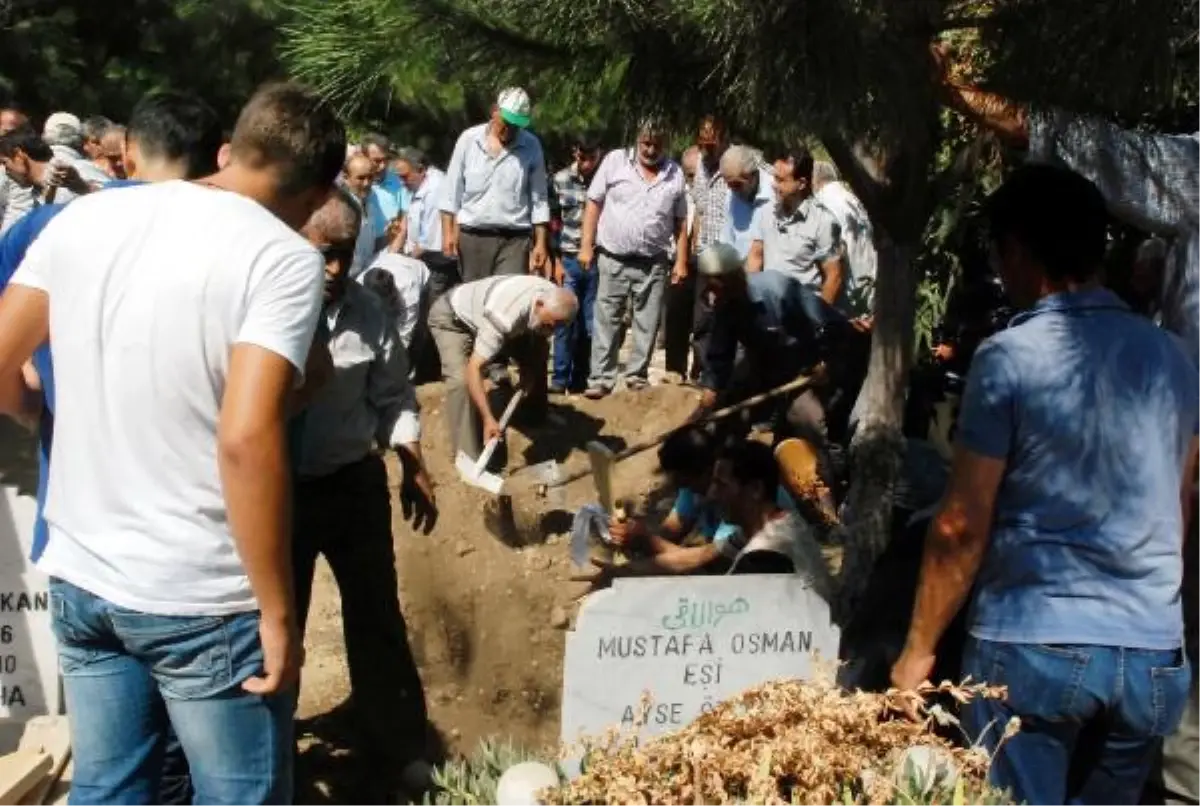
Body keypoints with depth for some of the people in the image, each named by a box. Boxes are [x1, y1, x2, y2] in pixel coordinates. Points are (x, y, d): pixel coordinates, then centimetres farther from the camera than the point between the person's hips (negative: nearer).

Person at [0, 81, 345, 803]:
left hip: (79, 577, 6)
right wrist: (278, 612, -17)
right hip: (201, 599, -5)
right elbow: (246, 439, -24)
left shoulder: (86, 216, 3)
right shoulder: (284, 258, -14)